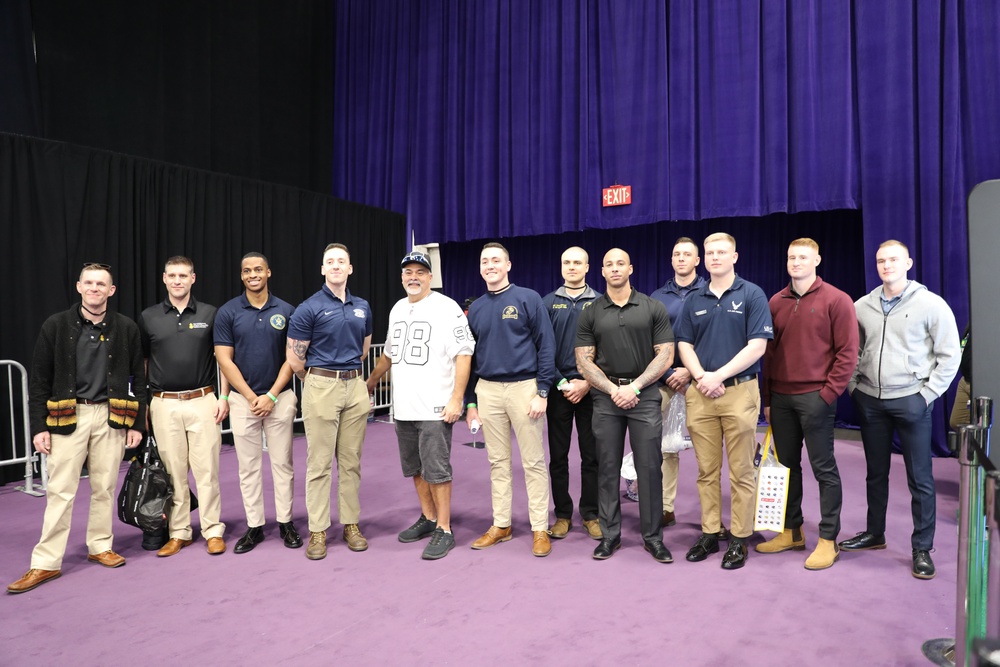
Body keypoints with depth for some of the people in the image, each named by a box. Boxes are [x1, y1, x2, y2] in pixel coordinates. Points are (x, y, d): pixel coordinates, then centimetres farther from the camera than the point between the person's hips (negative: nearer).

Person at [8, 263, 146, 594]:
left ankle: (100, 546, 25)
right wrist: (39, 426, -5)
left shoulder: (126, 328, 4)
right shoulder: (56, 326, 1)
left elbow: (138, 379, 7)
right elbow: (39, 381, 1)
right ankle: (46, 562, 10)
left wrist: (137, 424, 2)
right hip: (68, 417, -1)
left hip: (110, 416, 1)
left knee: (105, 488, 9)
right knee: (60, 490, 0)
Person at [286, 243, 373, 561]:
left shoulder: (362, 307, 10)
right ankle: (318, 530, 12)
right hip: (321, 388, -4)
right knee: (319, 462, 1)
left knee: (351, 461, 10)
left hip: (356, 387, 4)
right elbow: (294, 358, -4)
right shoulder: (310, 308, -5)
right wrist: (320, 379, 9)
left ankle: (351, 524, 20)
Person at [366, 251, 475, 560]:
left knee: (436, 469, -3)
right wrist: (370, 382, 30)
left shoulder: (447, 308, -9)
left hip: (435, 407, -7)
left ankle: (444, 530, 8)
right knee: (415, 468, 15)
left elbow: (464, 354, -14)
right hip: (404, 406, 7)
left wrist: (456, 399, -19)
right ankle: (428, 518, 30)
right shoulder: (397, 309, 13)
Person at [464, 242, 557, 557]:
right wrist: (470, 402, 11)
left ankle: (540, 529, 14)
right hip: (487, 391, 4)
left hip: (524, 387, -4)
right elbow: (470, 357, 14)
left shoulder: (528, 299, -3)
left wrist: (542, 392, -12)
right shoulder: (475, 308, 11)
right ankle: (501, 525, 23)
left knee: (533, 462, 3)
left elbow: (546, 346, -6)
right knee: (498, 461, 12)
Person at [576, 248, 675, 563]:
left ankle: (652, 536, 15)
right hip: (605, 396, 1)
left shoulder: (653, 308, 3)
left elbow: (665, 355, -2)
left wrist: (634, 387, -11)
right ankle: (610, 534, 18)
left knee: (649, 466, 2)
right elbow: (584, 360, 2)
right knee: (607, 468, 7)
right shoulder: (590, 313, 6)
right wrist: (613, 390, -10)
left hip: (644, 395, -1)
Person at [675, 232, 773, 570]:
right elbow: (685, 345, 10)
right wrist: (701, 378, -8)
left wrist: (718, 376, -13)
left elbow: (757, 346, -8)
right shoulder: (694, 300, 12)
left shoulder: (752, 295, -1)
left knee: (741, 472, 3)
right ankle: (709, 533, 20)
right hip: (700, 394, 4)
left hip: (739, 391, -3)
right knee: (707, 470, 9)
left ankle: (739, 540, 14)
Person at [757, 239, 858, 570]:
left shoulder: (836, 300, -3)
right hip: (780, 397, 5)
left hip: (815, 397, -5)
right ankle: (791, 531, 24)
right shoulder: (775, 302, 11)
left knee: (824, 468, 1)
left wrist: (828, 393, -12)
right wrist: (767, 398, 9)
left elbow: (847, 352, -6)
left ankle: (828, 539, 11)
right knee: (786, 465, 12)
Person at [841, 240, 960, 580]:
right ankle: (874, 533, 30)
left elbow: (950, 355, -5)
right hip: (869, 400, 4)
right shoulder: (862, 306, 5)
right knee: (876, 473, 16)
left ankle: (922, 548, 16)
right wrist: (853, 385, 5)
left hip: (910, 401, -4)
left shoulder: (931, 304, -6)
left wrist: (928, 394, -9)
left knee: (920, 479, 3)